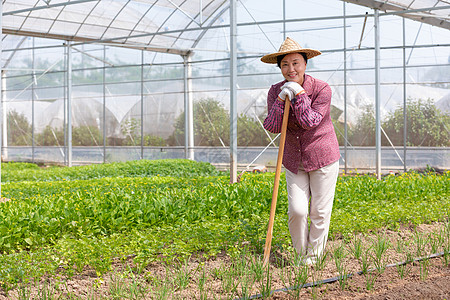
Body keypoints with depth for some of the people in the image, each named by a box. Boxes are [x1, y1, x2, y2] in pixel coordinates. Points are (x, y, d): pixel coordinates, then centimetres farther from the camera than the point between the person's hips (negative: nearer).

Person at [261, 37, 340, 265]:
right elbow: (272, 127, -12)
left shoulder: (321, 89, -13)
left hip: (322, 157, -2)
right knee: (297, 210, -5)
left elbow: (310, 122, -21)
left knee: (319, 211, 2)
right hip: (294, 160, 3)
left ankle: (314, 256, 21)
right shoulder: (276, 91, -2)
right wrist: (281, 100, -24)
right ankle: (301, 253, 18)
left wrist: (299, 94, -24)